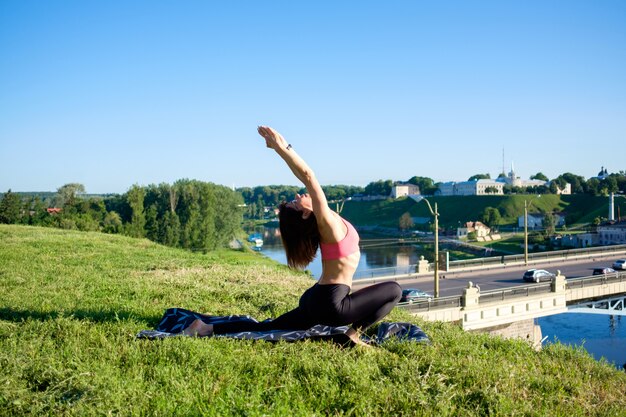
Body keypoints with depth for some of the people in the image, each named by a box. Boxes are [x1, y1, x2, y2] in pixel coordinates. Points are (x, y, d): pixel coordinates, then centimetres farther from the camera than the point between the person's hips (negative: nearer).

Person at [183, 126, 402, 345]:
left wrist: (283, 147, 5)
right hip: (331, 304, -8)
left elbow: (305, 176, 6)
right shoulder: (327, 222, -19)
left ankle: (208, 329, 9)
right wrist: (282, 147, -27)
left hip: (317, 300, 8)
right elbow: (308, 175, -25)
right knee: (394, 290, -1)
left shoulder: (320, 222, 3)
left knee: (267, 328, 17)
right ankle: (353, 334, -5)